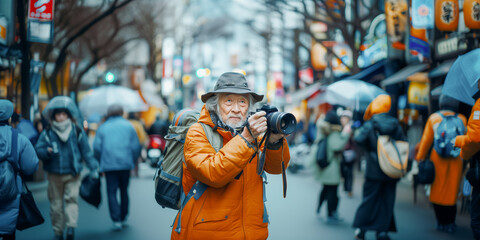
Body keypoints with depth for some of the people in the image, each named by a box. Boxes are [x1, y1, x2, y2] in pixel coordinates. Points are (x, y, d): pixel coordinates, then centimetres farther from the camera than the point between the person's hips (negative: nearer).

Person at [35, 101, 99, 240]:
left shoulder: (77, 132, 3)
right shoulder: (47, 133, 2)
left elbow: (86, 151, 9)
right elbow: (38, 150, 2)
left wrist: (93, 167, 5)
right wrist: (47, 151, -20)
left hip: (73, 174, -1)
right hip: (54, 175, 1)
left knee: (72, 199, -14)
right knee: (56, 204, 5)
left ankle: (71, 227, -21)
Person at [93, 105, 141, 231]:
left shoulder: (102, 127, 8)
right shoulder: (128, 126, 8)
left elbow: (96, 147, 0)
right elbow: (136, 146, 1)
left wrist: (102, 161, 12)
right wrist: (133, 160, 13)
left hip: (108, 164, -1)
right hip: (125, 164, 1)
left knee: (112, 192, 0)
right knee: (124, 190, 14)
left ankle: (116, 220, -10)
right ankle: (123, 218, 20)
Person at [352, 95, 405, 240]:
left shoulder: (370, 125, -8)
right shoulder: (395, 125, 2)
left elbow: (358, 139, -20)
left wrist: (369, 149, -2)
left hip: (374, 169, -2)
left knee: (369, 199, 6)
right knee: (387, 200, 8)